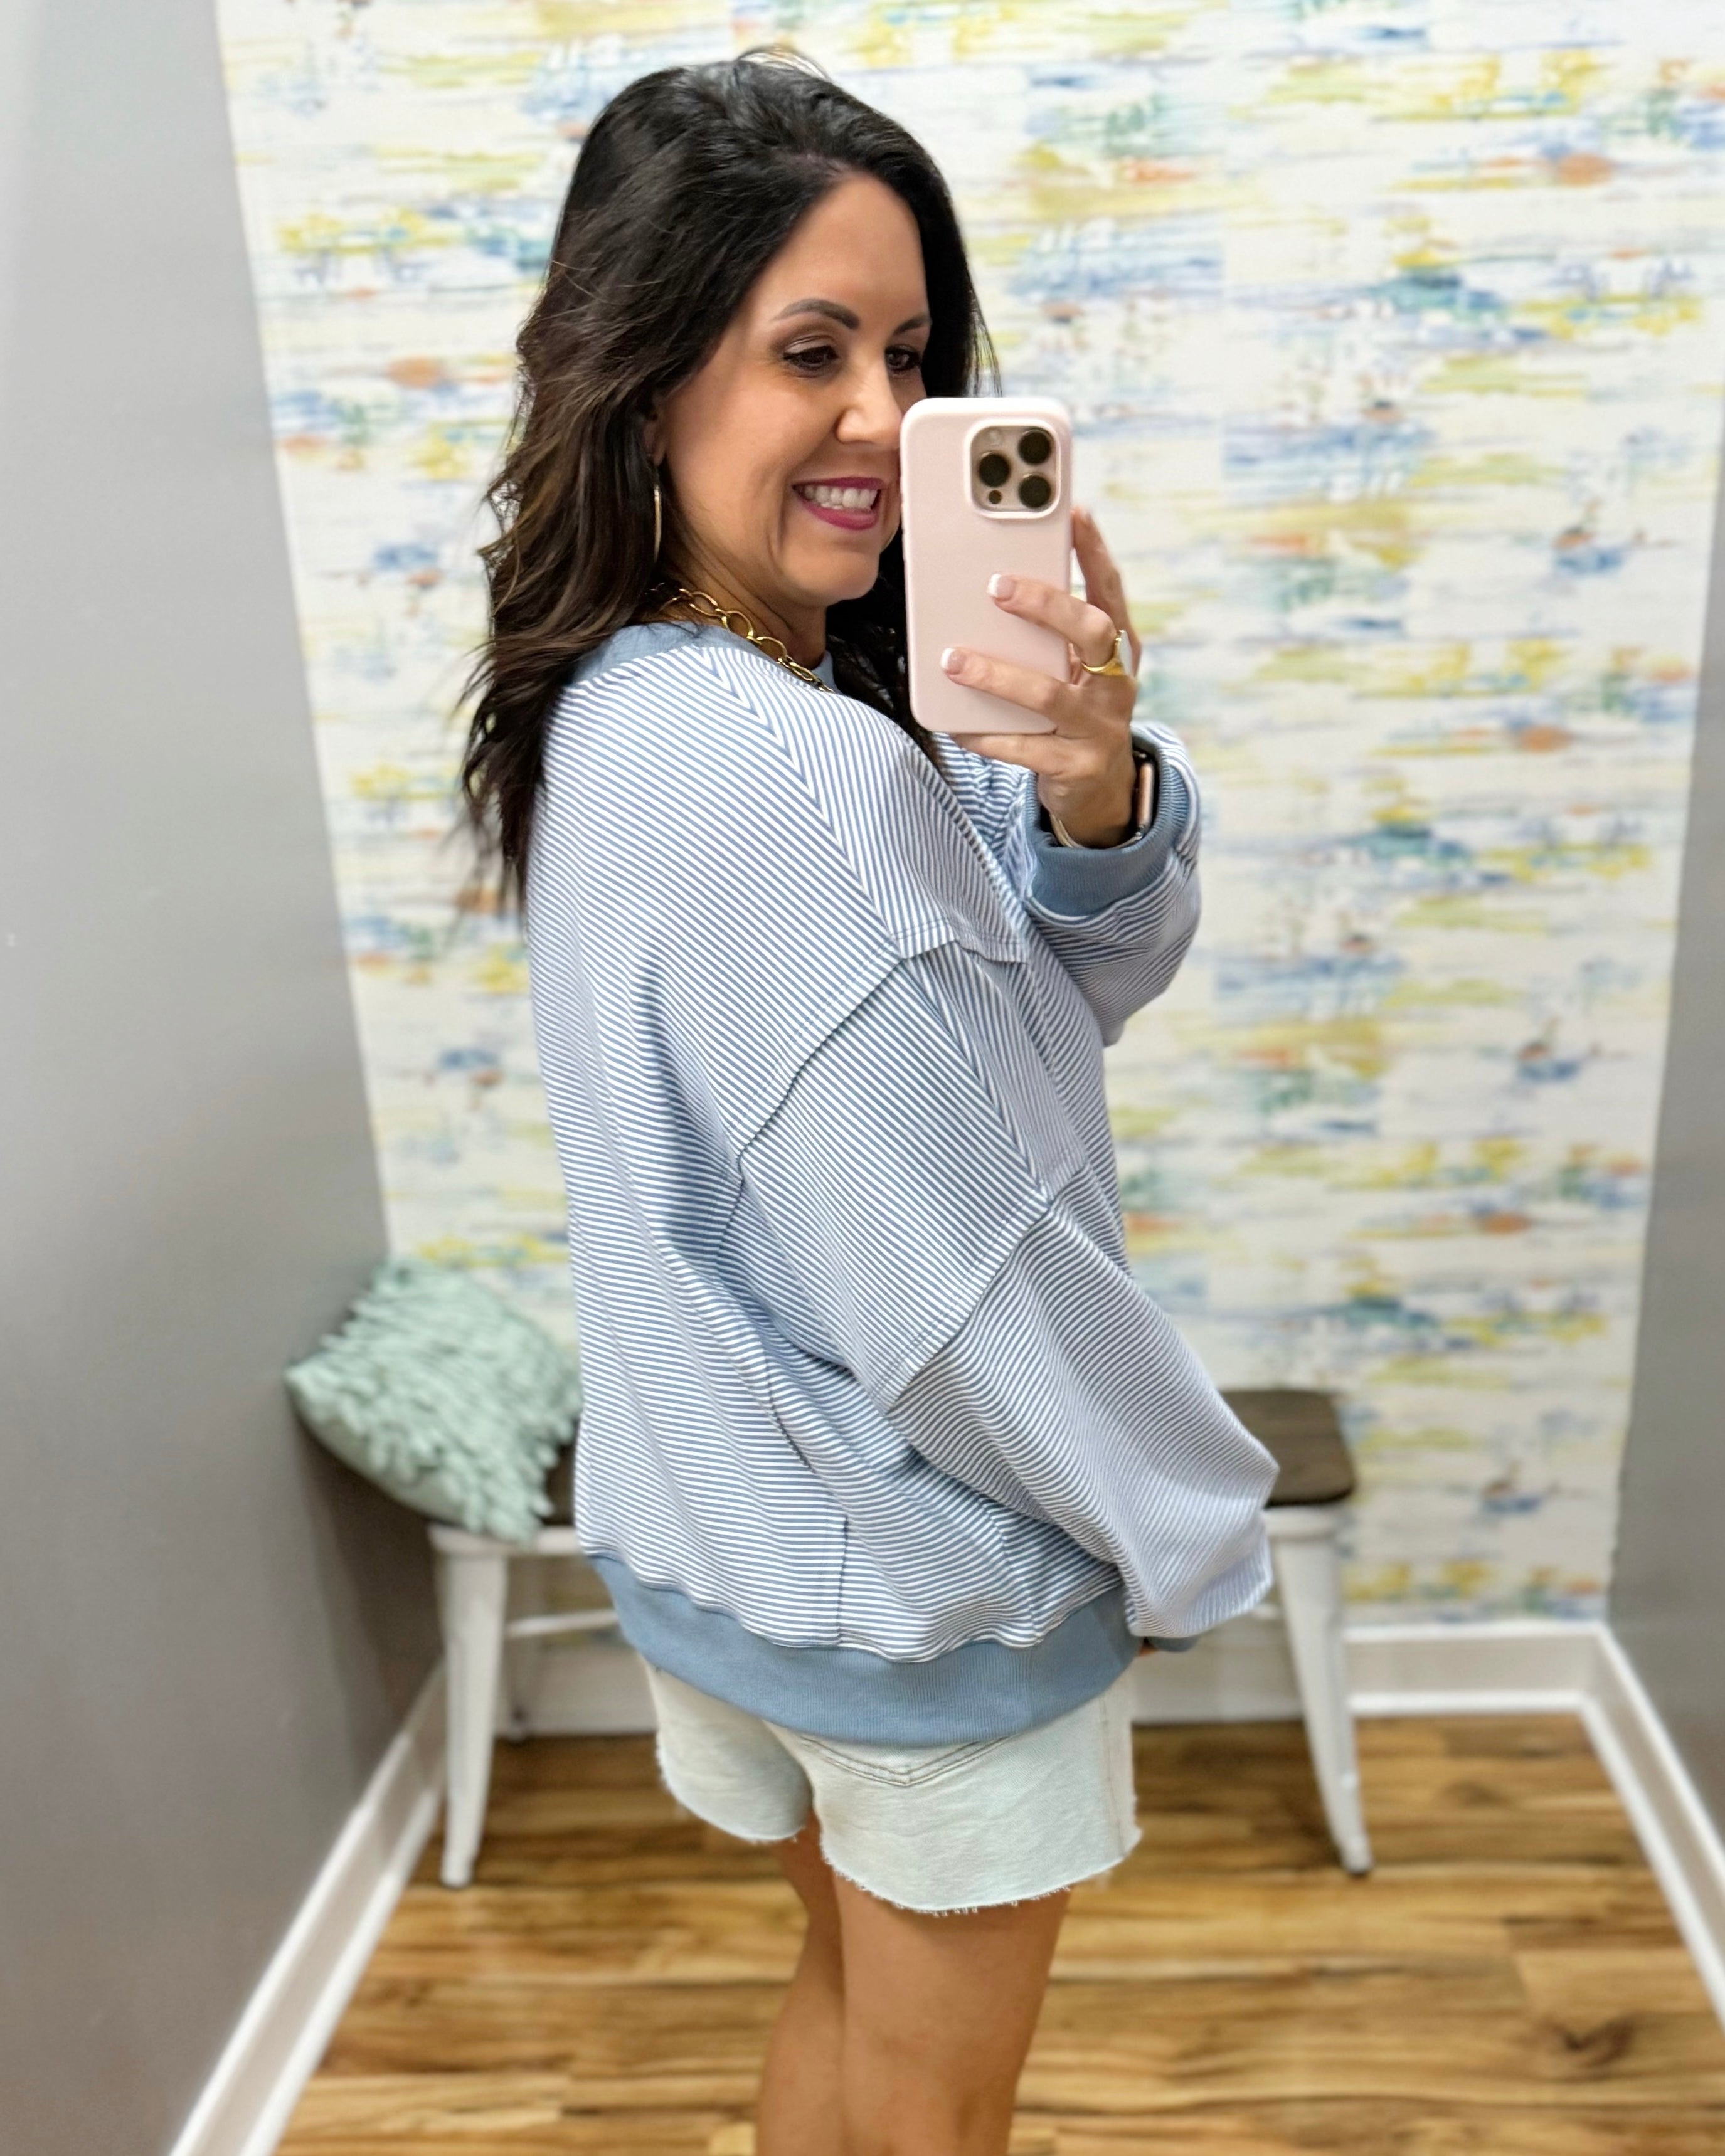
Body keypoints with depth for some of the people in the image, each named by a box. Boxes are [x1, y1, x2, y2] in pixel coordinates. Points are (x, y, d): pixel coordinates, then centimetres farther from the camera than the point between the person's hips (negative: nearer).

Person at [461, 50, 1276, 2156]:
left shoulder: (617, 710, -2)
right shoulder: (800, 773, -31)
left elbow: (1094, 982, -4)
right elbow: (976, 1282, -27)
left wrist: (1095, 790, -25)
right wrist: (1199, 1530, -9)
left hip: (724, 1534, 8)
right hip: (926, 1591, -8)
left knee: (856, 1987, 31)